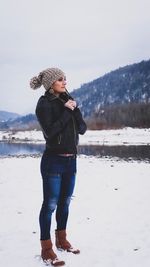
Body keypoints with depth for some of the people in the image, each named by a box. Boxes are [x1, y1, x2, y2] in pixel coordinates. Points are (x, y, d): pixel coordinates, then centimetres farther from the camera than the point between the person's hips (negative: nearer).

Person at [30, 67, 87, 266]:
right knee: (50, 204, -2)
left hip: (71, 160, 7)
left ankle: (61, 240, 30)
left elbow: (82, 128, 5)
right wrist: (67, 112, -15)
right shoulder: (44, 103, -7)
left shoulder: (67, 101, 11)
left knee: (65, 202, 15)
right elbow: (50, 131, -19)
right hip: (54, 161, -7)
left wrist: (74, 108, -8)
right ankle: (46, 249, 7)